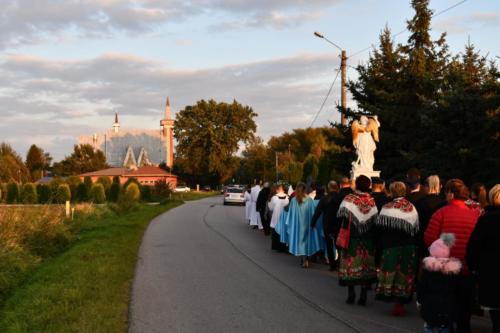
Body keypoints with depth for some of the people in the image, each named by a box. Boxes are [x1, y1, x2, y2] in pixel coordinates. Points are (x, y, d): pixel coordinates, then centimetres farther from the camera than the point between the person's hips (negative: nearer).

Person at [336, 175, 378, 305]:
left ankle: (351, 294, 5)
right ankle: (363, 296, 7)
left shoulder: (349, 199, -9)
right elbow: (375, 220, -1)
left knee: (350, 264, 7)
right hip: (368, 240, 2)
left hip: (352, 238, -2)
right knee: (366, 265, 7)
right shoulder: (372, 201, -1)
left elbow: (341, 217, -11)